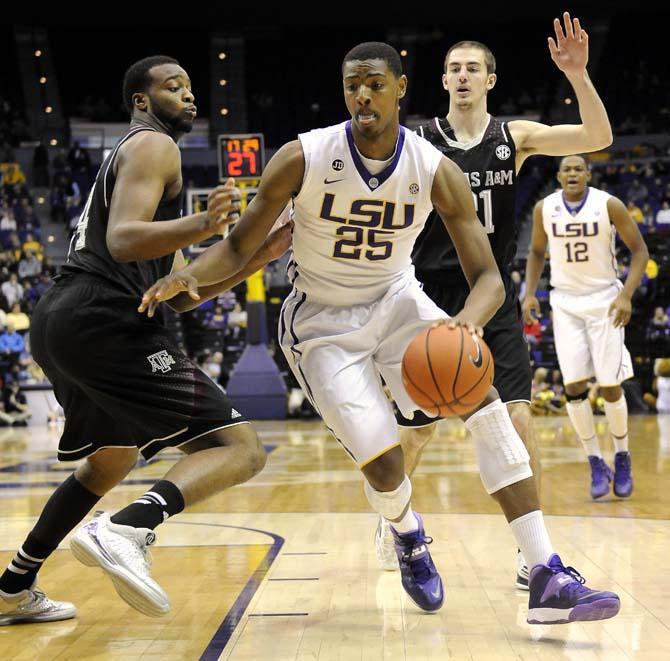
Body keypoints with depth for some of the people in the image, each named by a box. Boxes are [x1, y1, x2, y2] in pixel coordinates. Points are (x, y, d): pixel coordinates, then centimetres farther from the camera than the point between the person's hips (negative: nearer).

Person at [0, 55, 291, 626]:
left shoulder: (125, 157, 30)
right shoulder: (153, 146, 0)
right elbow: (122, 241, -19)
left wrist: (264, 250, 20)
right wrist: (202, 226, -34)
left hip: (58, 322, 10)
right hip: (105, 322, -10)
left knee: (113, 459, 32)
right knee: (240, 448, -13)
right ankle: (126, 531, -35)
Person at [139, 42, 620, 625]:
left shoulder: (436, 172, -16)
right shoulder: (303, 159, -19)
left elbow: (488, 277, -16)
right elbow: (239, 247, -9)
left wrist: (468, 321, -40)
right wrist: (189, 276, -31)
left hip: (396, 301, 2)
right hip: (322, 323, -2)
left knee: (486, 404, -19)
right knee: (383, 463, -15)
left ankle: (549, 580, -18)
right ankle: (409, 539, 25)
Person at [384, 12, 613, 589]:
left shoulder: (514, 137, 0)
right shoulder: (417, 143, -2)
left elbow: (598, 138, -12)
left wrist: (578, 76, -27)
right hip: (432, 298, 0)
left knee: (518, 419, -14)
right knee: (419, 429, 9)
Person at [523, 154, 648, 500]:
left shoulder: (609, 205, -13)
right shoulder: (544, 209, -4)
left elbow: (639, 250, -7)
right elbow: (537, 252, 12)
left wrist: (626, 296, -18)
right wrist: (529, 293, 0)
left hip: (604, 300, -2)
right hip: (565, 303, 2)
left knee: (610, 386, -3)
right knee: (574, 387, -5)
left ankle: (622, 458, 20)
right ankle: (596, 464, 8)